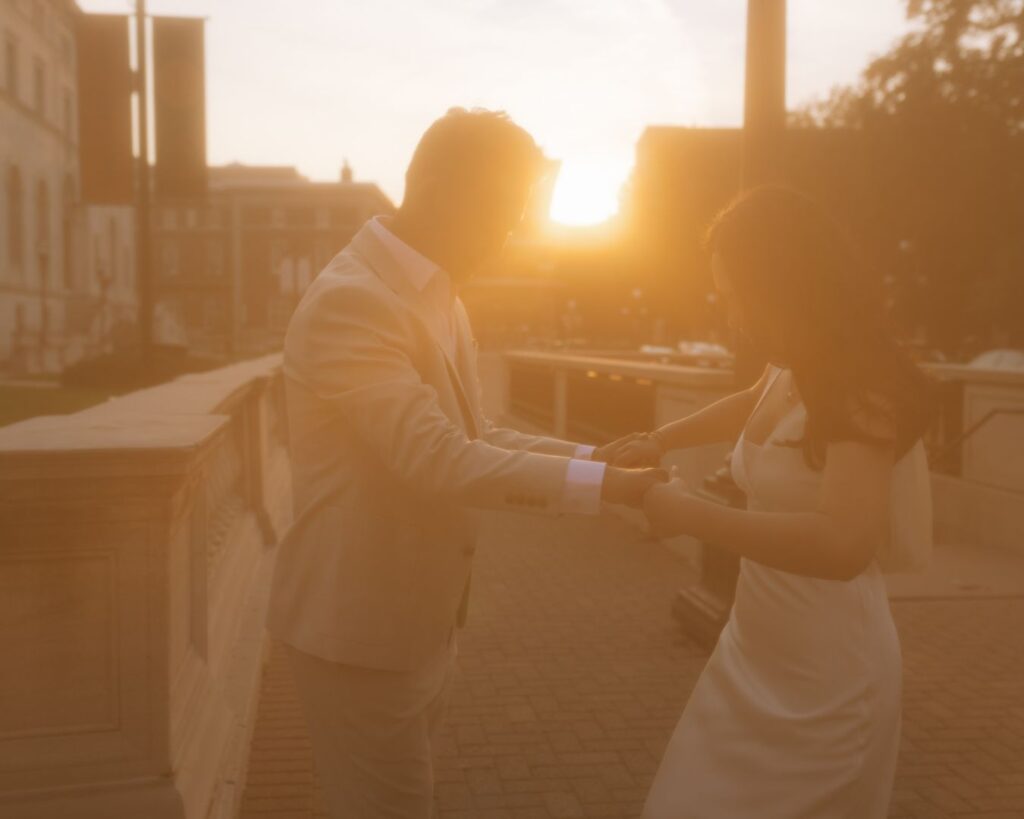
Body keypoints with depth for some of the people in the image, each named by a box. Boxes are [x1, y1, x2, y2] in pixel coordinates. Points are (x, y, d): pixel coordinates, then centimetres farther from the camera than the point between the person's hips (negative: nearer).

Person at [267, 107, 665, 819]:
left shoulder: (439, 297, 8)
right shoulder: (349, 301, -23)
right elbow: (432, 458, -29)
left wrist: (591, 457, 0)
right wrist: (598, 485, -24)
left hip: (421, 618, 9)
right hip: (361, 625, -9)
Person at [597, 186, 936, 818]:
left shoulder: (862, 393, -21)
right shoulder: (789, 372, 3)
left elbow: (842, 545, -36)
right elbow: (750, 407, 28)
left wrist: (693, 515, -28)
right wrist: (657, 442, 14)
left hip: (826, 676, -8)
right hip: (755, 653, 8)